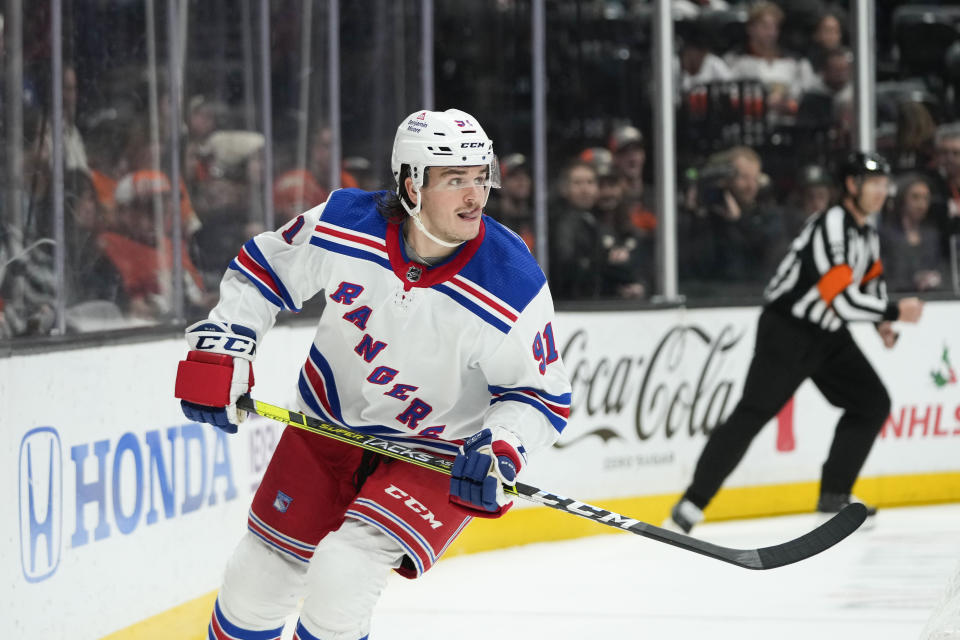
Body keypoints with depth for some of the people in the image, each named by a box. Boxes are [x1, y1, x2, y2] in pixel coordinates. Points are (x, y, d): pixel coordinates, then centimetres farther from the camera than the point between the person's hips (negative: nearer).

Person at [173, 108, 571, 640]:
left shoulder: (515, 287, -26)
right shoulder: (342, 223, -20)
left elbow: (541, 395, -14)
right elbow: (261, 269, -1)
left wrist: (500, 449, -31)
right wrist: (219, 351, -9)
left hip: (436, 455, -3)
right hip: (329, 425, 3)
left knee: (341, 576, -23)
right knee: (257, 579, 10)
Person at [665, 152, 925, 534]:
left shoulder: (865, 228, 7)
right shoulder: (832, 226, -23)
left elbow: (870, 276, 25)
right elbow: (841, 298, -29)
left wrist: (881, 322, 8)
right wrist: (894, 312, -19)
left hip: (827, 336, 9)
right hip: (786, 330, -9)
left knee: (873, 403, 6)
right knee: (754, 412, -15)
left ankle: (834, 496, 13)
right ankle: (691, 505, -15)